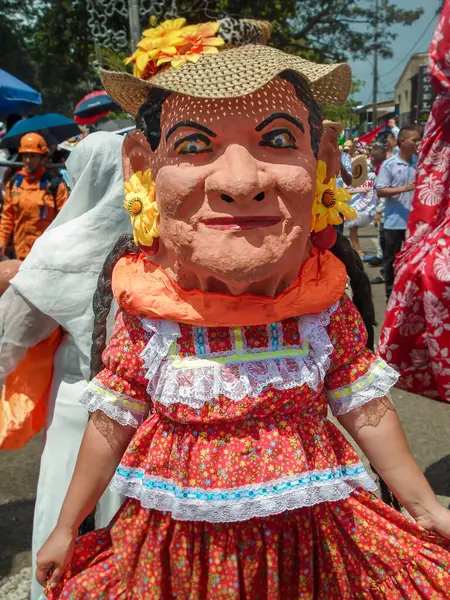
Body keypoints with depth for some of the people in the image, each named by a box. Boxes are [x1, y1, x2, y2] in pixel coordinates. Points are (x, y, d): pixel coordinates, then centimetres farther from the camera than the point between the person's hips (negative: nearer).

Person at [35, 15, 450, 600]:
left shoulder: (326, 307, -13)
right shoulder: (143, 316, -15)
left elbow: (367, 411, -2)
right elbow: (111, 424, -2)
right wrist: (66, 527, 8)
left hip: (305, 536, 1)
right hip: (178, 544, 0)